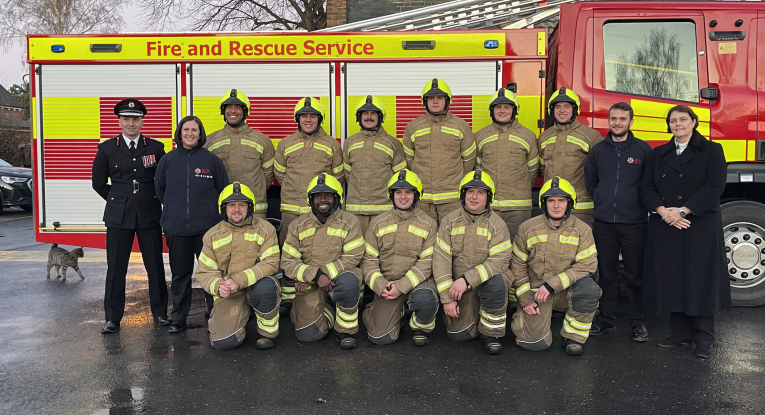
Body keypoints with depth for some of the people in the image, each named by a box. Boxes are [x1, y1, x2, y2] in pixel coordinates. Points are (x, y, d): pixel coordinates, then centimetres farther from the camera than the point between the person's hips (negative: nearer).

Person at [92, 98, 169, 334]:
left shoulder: (155, 147, 4)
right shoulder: (107, 149, 4)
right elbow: (99, 183, 11)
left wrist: (153, 200, 8)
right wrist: (118, 200, 9)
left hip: (150, 215, 0)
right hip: (118, 216, 0)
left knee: (155, 266, 5)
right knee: (115, 268, 3)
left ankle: (160, 313, 18)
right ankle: (112, 318, 13)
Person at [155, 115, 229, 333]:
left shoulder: (211, 159, -1)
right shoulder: (168, 160, 4)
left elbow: (223, 189, 7)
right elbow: (159, 189, 15)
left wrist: (211, 212, 7)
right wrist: (173, 211, 15)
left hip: (207, 227, -1)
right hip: (176, 228, 2)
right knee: (180, 273, 10)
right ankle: (178, 318, 21)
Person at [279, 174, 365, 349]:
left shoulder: (349, 222, -6)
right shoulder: (298, 226, -1)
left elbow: (352, 257, -13)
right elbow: (288, 262, -6)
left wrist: (325, 273, -21)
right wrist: (316, 275, -23)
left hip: (339, 275, -1)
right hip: (309, 284, 2)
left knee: (348, 280, -38)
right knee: (308, 334, -13)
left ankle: (345, 330, -13)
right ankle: (326, 313, 24)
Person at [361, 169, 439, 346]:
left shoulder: (428, 224, 0)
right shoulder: (378, 223, 6)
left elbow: (426, 262, -8)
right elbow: (369, 259, 3)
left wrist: (402, 286, -19)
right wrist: (380, 285, -15)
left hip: (416, 281, -1)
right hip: (386, 284, 1)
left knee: (425, 298, -37)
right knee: (381, 337, -12)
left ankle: (421, 328, -2)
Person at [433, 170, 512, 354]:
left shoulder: (497, 225, -7)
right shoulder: (449, 222, -1)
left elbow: (499, 261, -18)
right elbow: (441, 260, -6)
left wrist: (467, 280, -29)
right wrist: (447, 298, -13)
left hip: (486, 281, -2)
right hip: (458, 285, 2)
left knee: (496, 283, -36)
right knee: (459, 334, -10)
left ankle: (490, 333, -13)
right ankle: (473, 315, 26)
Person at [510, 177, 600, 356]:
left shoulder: (582, 230, -5)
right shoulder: (528, 228, -4)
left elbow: (587, 265, -13)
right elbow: (517, 265, 2)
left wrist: (552, 284, -22)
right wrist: (525, 299, -7)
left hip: (567, 291, 1)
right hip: (536, 291, -1)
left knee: (590, 288, -32)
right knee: (536, 342, -16)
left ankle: (573, 336, -9)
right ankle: (522, 318, 20)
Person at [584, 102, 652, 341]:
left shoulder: (643, 149, 1)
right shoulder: (598, 150, 8)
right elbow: (590, 181, 19)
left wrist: (640, 204, 5)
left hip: (634, 223, -2)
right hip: (603, 222, 3)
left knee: (635, 275, 3)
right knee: (606, 274, 9)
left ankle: (638, 322, 13)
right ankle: (606, 320, 19)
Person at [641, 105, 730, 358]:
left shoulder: (711, 151, 3)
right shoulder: (658, 154, 14)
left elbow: (714, 187, -9)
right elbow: (648, 188, 6)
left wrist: (682, 211, -17)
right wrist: (663, 211, -12)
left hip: (701, 226, -4)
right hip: (665, 227, 4)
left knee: (700, 278, -2)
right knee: (672, 278, 5)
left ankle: (704, 338, 7)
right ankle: (681, 333, 15)